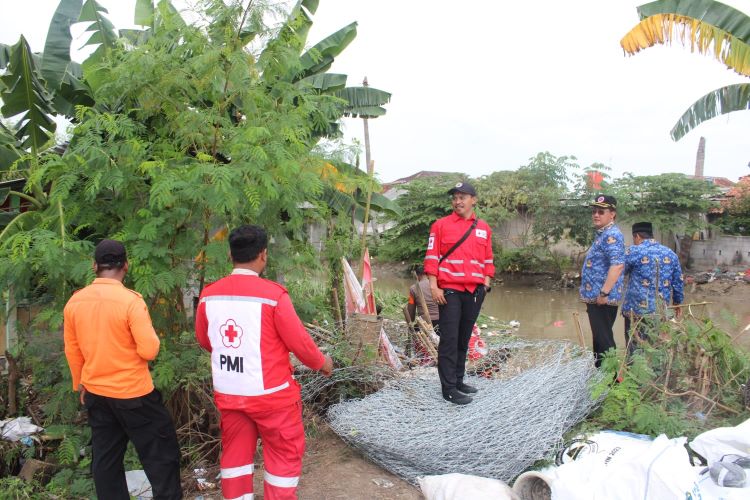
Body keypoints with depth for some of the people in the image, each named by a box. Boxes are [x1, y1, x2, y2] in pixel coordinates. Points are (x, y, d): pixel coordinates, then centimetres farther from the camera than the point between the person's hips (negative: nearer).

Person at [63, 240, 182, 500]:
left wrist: (80, 384, 22)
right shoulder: (130, 300, -20)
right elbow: (149, 350, -22)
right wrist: (150, 334, -1)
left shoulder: (74, 302, -2)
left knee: (105, 457, 17)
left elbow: (72, 351, 9)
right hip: (133, 393, -6)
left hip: (96, 393, 6)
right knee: (160, 452, 8)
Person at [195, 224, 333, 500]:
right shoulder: (273, 294, -19)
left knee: (235, 453, 19)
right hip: (270, 393, -5)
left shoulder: (208, 295, -3)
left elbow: (203, 341, 10)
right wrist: (322, 363, 7)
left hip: (227, 393, 5)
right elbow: (298, 341, -11)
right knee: (285, 454, 12)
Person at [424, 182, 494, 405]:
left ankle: (458, 380, 24)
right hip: (449, 290, -4)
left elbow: (488, 260, 17)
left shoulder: (484, 228, 11)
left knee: (464, 338, 12)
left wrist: (486, 284, 7)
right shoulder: (441, 225, 1)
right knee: (449, 339, -4)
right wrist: (434, 287, -10)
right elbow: (431, 258, -3)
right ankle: (449, 388, 1)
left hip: (474, 291, 4)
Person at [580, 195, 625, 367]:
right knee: (599, 338, 18)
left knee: (604, 340, -3)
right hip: (595, 297, 10)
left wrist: (604, 293, -29)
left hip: (603, 298, -10)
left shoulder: (612, 235, -17)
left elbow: (617, 265, -29)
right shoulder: (602, 234, 16)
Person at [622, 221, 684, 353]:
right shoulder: (671, 254, 7)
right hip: (661, 310, 5)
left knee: (636, 349, 3)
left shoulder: (633, 251, -9)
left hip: (637, 310, -5)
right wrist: (678, 302, 23)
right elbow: (678, 282, 11)